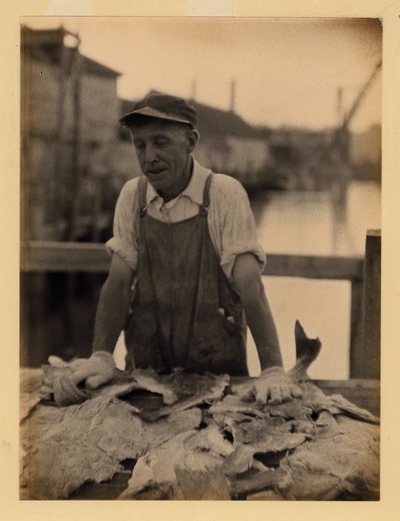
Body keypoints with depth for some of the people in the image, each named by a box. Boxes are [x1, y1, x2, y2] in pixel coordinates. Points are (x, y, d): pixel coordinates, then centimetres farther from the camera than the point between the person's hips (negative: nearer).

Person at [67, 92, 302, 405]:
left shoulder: (225, 194, -9)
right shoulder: (133, 195, 2)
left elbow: (251, 289, -15)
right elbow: (118, 282, -1)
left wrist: (273, 370, -23)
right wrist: (102, 356, -14)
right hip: (146, 367, 3)